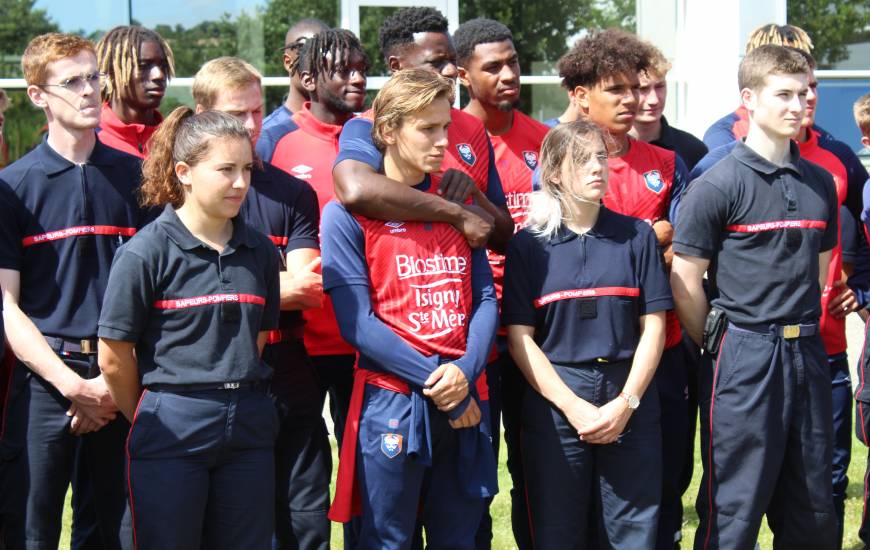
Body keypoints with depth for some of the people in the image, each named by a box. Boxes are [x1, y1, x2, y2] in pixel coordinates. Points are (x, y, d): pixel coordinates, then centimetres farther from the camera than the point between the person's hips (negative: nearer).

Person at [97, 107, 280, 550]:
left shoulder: (259, 251, 7)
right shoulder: (145, 252, -8)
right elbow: (114, 358, -5)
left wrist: (232, 401, 10)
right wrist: (150, 421, 6)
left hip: (248, 430, 4)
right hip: (171, 436, -4)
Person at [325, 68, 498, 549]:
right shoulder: (347, 215, -4)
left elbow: (485, 298, 7)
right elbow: (357, 323, -10)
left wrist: (465, 371, -11)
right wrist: (436, 382, -15)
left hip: (464, 402, 5)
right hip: (391, 404, -5)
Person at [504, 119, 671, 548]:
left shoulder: (637, 236, 7)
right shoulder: (527, 245, 3)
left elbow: (653, 327, 4)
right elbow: (519, 337, -1)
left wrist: (626, 402, -7)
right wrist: (573, 406, -10)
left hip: (630, 403, 1)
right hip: (553, 403, -1)